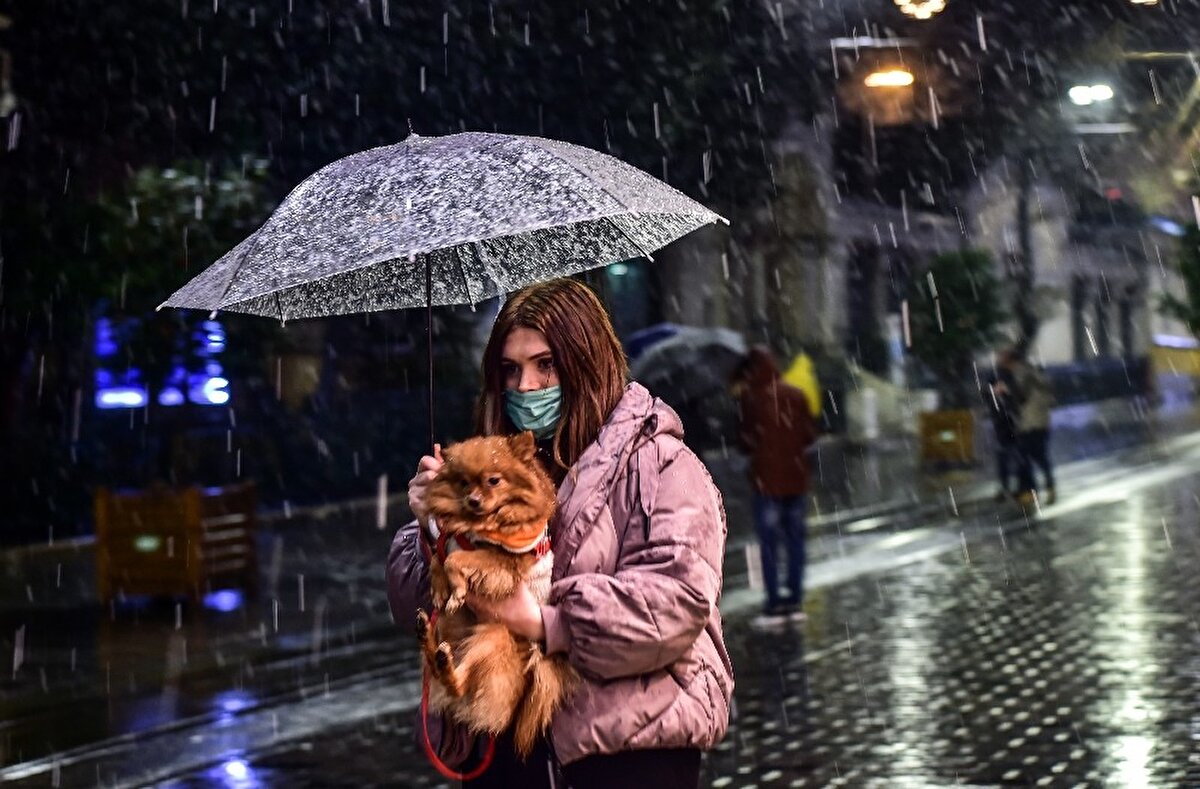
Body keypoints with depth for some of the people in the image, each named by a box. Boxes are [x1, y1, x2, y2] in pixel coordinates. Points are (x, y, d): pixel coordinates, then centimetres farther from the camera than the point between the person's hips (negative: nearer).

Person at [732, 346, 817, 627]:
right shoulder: (796, 395, 5)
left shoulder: (751, 398, -10)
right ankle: (796, 599, 14)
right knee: (795, 538, 11)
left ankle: (774, 604, -2)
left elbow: (746, 437, -9)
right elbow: (810, 434, 8)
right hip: (795, 477, 5)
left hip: (768, 478, -5)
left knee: (768, 542, 0)